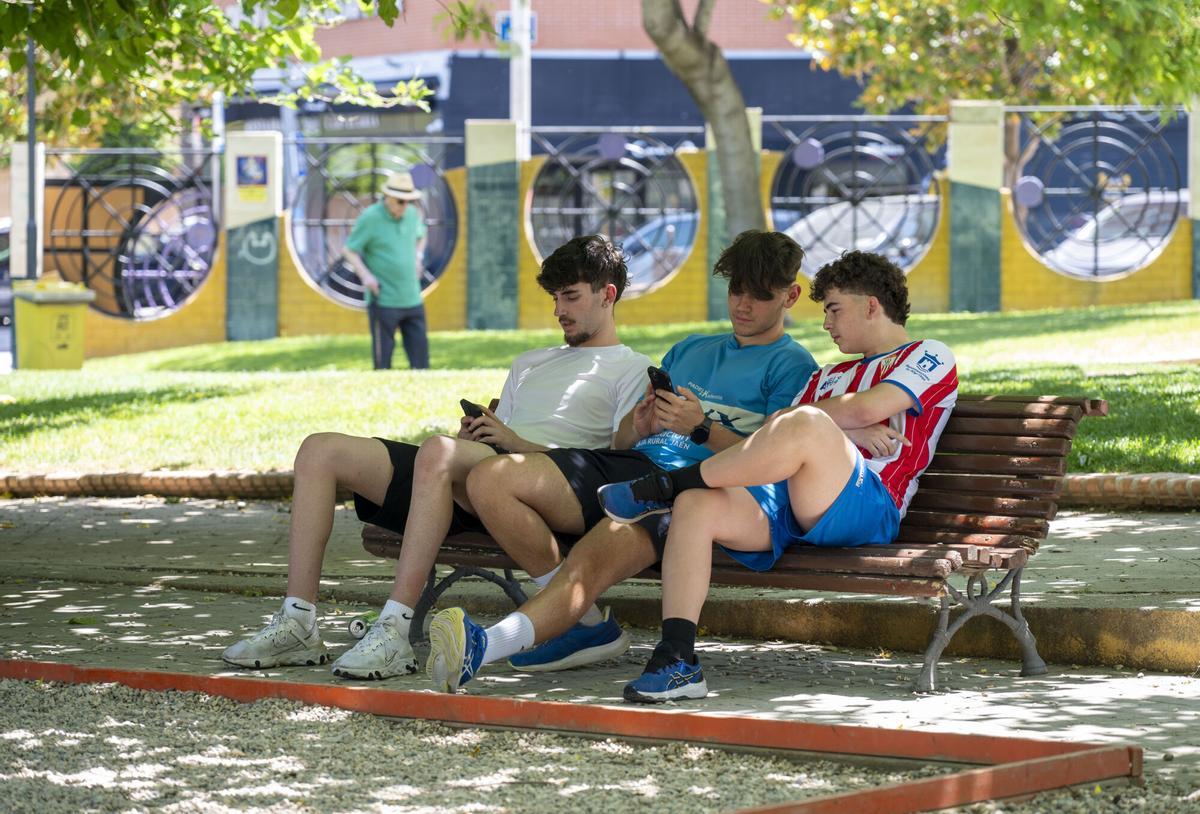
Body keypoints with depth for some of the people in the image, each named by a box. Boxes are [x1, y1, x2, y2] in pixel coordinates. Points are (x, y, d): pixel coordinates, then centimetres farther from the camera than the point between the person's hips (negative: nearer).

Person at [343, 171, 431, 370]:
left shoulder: (412, 214, 6)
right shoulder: (370, 218, -10)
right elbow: (348, 250, -5)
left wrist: (418, 257, 10)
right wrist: (365, 275, -19)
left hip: (412, 299, 5)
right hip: (383, 300, -5)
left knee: (419, 353, 6)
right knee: (383, 356, -1)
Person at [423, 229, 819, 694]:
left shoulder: (791, 365, 9)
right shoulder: (689, 351, 31)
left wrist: (702, 429, -20)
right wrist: (639, 424, 1)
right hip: (628, 464, 8)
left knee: (590, 562, -36)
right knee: (490, 480, -13)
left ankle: (482, 647, -58)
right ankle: (590, 624, -10)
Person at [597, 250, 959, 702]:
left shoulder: (930, 357, 16)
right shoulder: (829, 376, 38)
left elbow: (865, 409, -3)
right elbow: (773, 443, 19)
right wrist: (850, 432, 3)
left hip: (866, 507, -7)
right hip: (784, 504, 7)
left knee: (805, 425, -38)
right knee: (697, 506, -24)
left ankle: (667, 485, -21)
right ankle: (677, 660, -31)